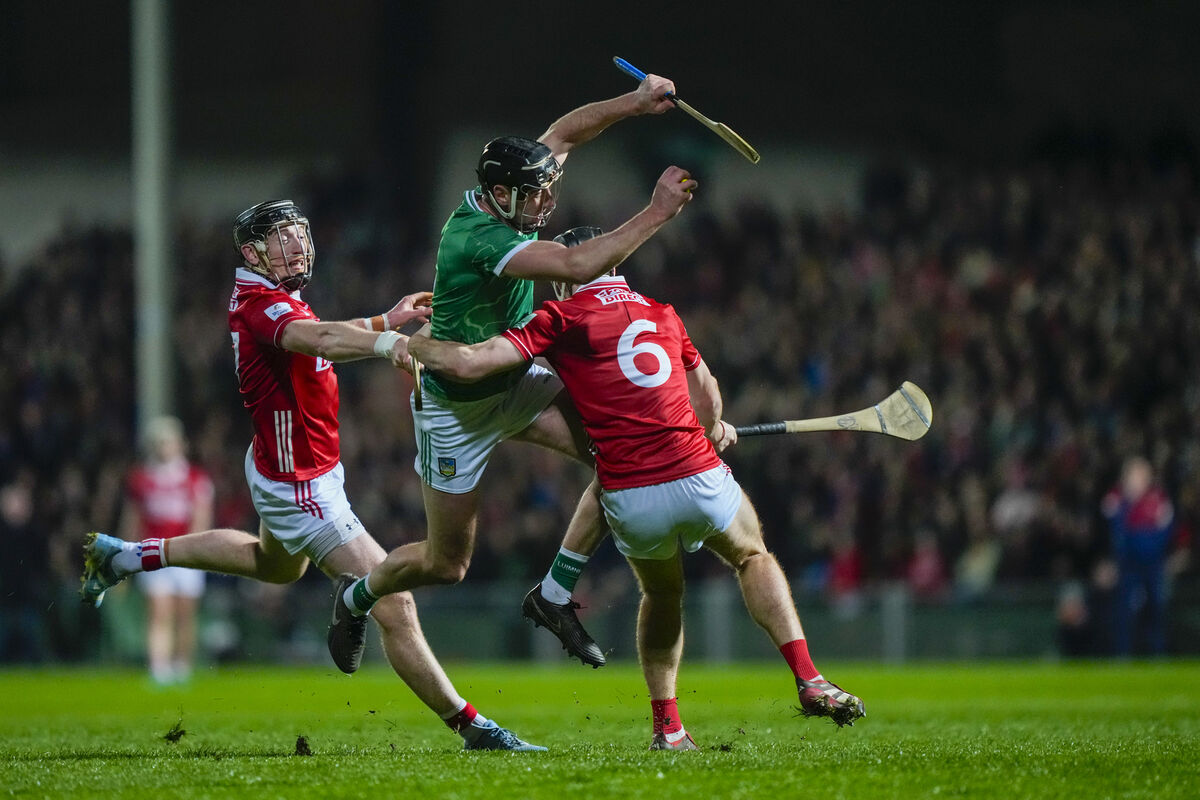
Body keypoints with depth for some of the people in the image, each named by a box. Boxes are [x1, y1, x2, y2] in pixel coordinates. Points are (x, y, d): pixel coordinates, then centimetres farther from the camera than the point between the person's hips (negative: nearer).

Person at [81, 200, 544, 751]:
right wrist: (386, 343, -65)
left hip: (281, 470, 11)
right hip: (301, 489, -11)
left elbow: (316, 337, 25)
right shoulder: (261, 307, -27)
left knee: (274, 564, 41)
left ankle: (122, 556, 44)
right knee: (396, 609, -13)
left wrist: (384, 321, 18)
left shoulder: (266, 296, 4)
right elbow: (318, 341, -49)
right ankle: (472, 728, -10)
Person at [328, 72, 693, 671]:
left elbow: (561, 134, 7)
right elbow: (578, 266, -44)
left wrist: (632, 104, -8)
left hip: (516, 382, 8)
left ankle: (554, 596, 0)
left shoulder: (500, 198, -10)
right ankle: (358, 599, 37)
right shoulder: (478, 238, -34)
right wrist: (657, 213, -41)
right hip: (458, 407, -8)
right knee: (446, 564, 4)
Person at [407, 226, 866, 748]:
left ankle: (667, 725, 22)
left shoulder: (561, 318, 1)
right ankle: (809, 682, 12)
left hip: (629, 499, -1)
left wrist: (415, 344, 12)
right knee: (753, 557, 28)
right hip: (698, 477, 1)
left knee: (662, 594, 27)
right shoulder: (662, 314, 15)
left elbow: (470, 364, -8)